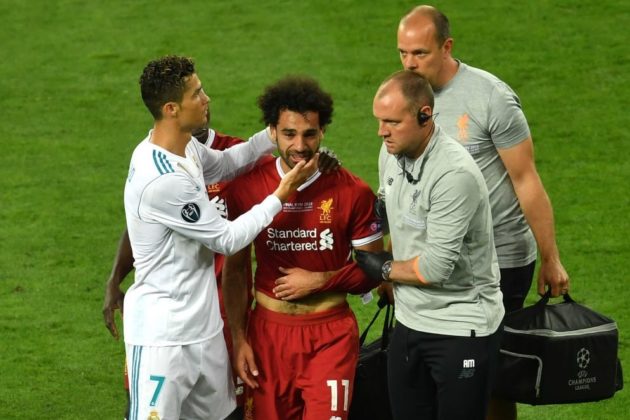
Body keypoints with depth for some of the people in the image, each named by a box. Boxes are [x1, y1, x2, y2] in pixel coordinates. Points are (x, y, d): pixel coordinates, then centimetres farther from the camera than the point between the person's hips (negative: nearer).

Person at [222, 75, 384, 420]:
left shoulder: (353, 193, -6)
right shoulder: (246, 189, -2)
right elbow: (234, 270, 6)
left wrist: (319, 281, -11)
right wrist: (238, 339, 1)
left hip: (330, 336, -1)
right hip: (268, 333, 2)